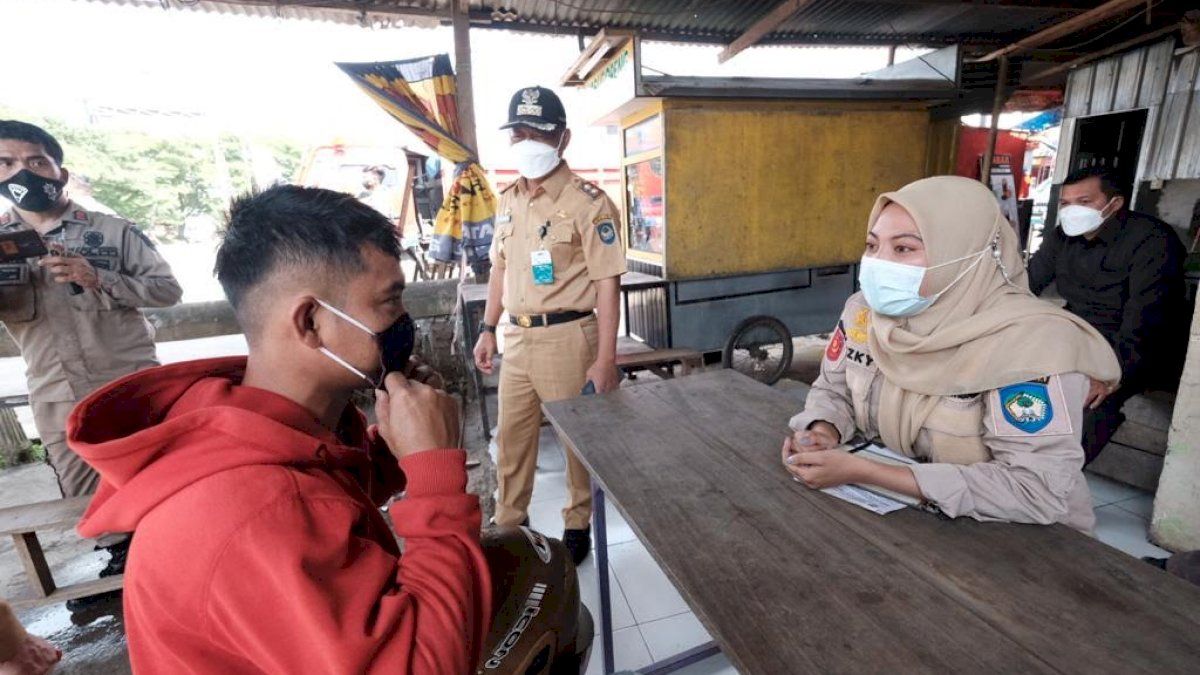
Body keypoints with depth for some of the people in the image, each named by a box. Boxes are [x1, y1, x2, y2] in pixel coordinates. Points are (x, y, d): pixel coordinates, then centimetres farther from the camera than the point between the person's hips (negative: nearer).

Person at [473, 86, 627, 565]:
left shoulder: (587, 203, -11)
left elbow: (607, 284, -14)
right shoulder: (508, 200, 11)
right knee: (511, 435, 16)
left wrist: (605, 360, -17)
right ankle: (508, 523, 37)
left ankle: (578, 527, 31)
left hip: (567, 336, -6)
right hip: (518, 337, 7)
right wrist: (488, 330, 15)